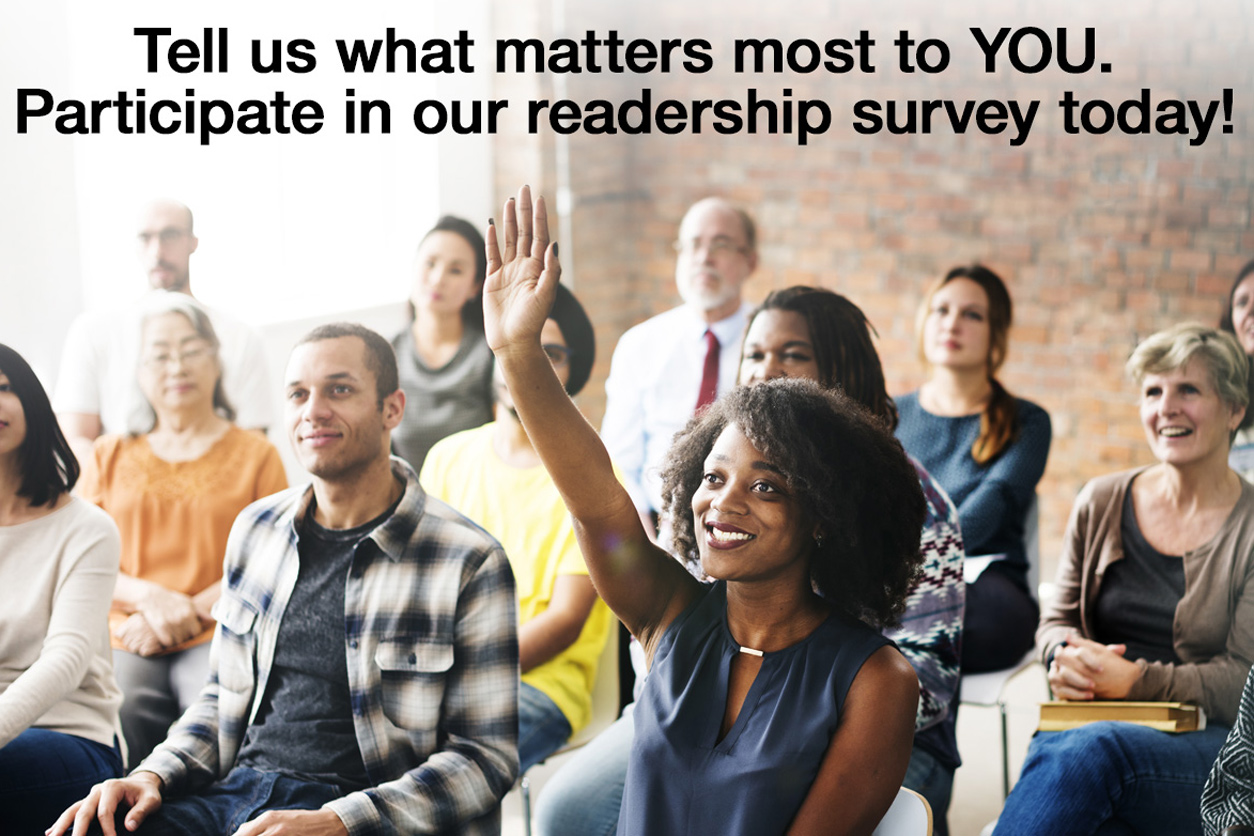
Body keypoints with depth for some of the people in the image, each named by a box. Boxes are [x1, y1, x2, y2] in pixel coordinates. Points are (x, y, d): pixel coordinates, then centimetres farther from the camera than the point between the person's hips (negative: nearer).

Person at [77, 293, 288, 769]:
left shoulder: (255, 455, 14)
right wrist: (149, 597, -6)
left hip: (220, 635, -1)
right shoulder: (108, 457, 21)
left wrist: (190, 613, -9)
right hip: (125, 640, 1)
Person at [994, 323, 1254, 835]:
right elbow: (1058, 620, 19)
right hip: (1092, 726, 3)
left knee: (1084, 753, -38)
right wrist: (1066, 656, -6)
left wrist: (1136, 680, -16)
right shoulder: (1101, 503, 13)